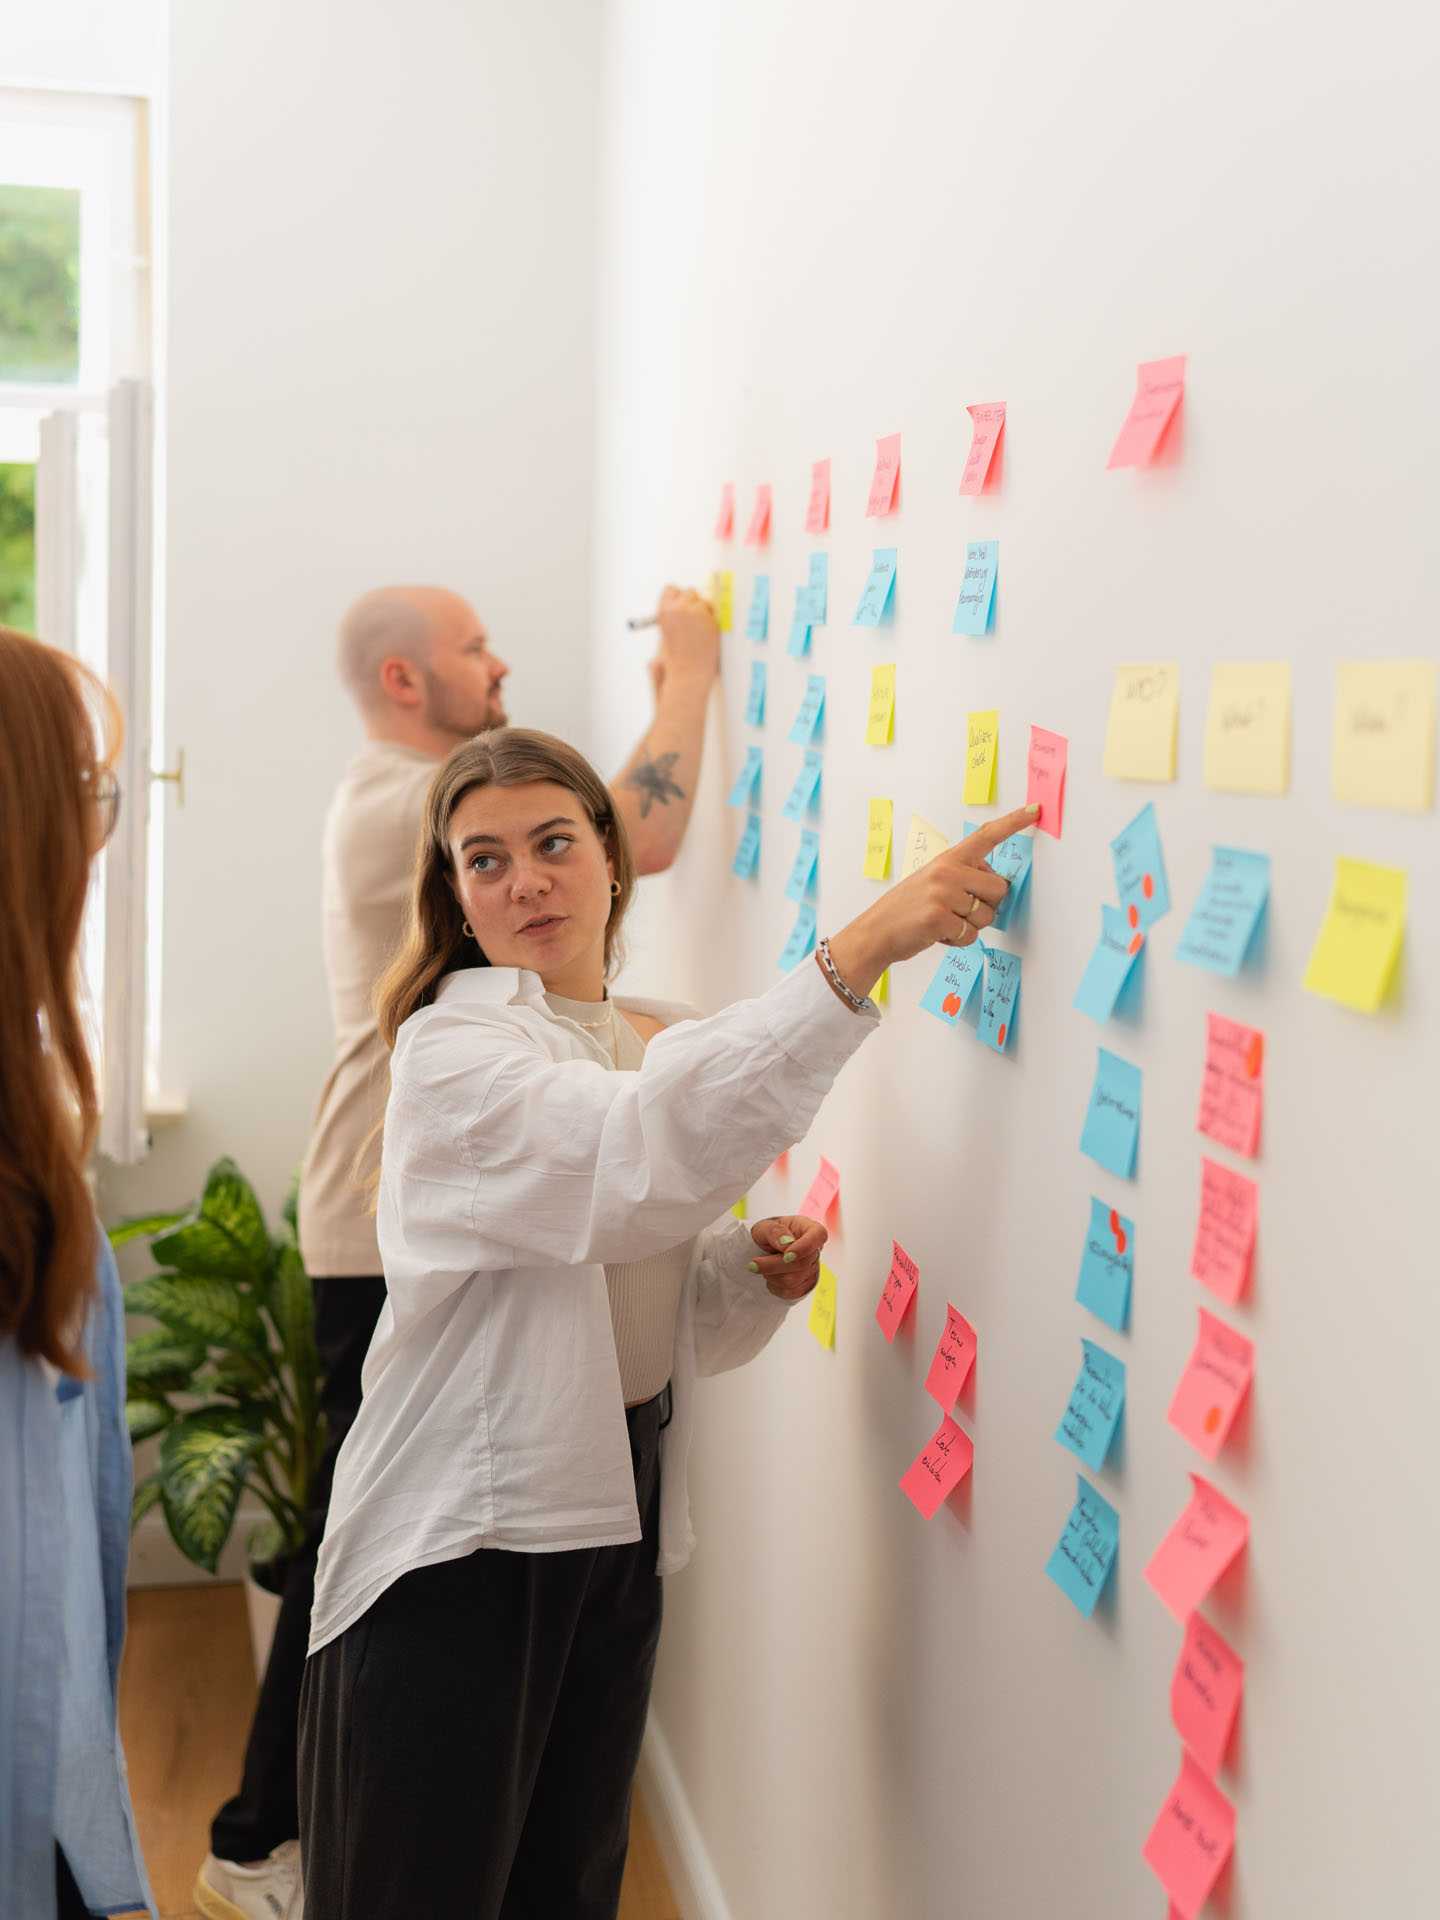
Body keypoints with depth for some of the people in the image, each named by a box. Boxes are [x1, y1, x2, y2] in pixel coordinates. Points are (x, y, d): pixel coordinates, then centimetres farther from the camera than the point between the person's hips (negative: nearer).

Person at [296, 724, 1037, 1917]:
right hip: (461, 1538, -7)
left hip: (619, 1518, 7)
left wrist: (756, 1272, -5)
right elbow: (640, 1154, -35)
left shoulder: (670, 1049, 8)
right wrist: (859, 954, -41)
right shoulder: (451, 1050, -15)